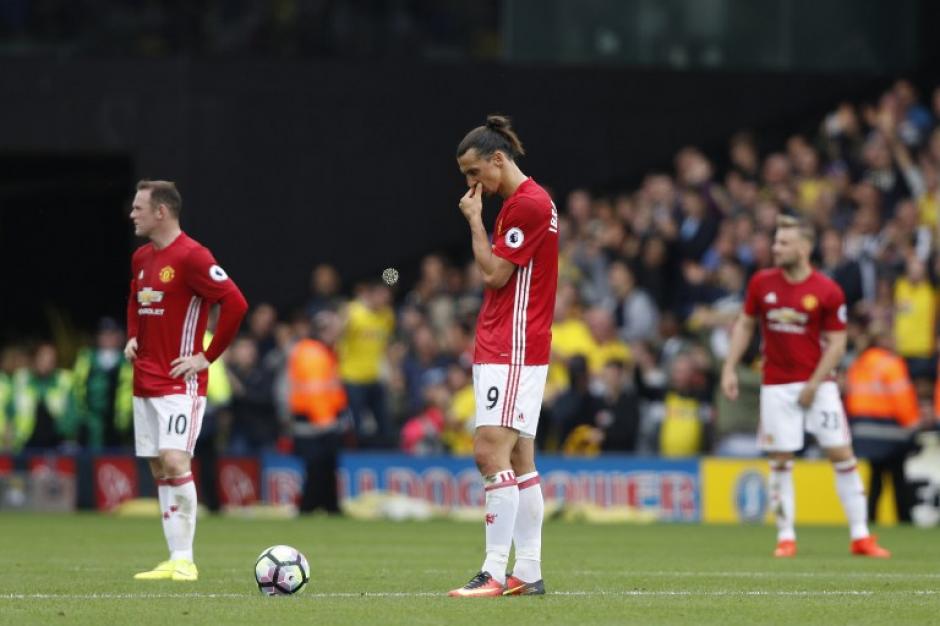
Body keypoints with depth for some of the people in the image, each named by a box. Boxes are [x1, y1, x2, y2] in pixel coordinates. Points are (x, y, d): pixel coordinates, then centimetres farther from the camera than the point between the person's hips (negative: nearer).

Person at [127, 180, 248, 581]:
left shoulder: (191, 257, -14)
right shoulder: (141, 258, 13)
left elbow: (235, 304, -18)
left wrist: (208, 357, -15)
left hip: (179, 382, -9)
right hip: (144, 380, 9)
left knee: (174, 461, -17)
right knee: (158, 468, 6)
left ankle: (185, 560, -14)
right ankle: (175, 560, 8)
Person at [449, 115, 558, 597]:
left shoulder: (528, 203, -13)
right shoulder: (521, 202, 18)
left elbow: (494, 273, -13)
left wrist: (475, 221, -4)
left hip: (513, 350, -10)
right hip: (502, 348, 10)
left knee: (490, 452, -15)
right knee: (519, 459, 9)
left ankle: (496, 571, -17)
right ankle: (528, 573, 10)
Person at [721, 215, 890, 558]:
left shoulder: (828, 291, -9)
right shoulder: (762, 283, 0)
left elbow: (836, 343, -6)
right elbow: (745, 325, 11)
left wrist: (814, 384, -13)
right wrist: (730, 368, 3)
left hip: (817, 384, -2)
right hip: (776, 385, 2)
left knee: (842, 455, -5)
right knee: (780, 461, 0)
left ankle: (860, 536, 0)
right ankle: (786, 536, 9)